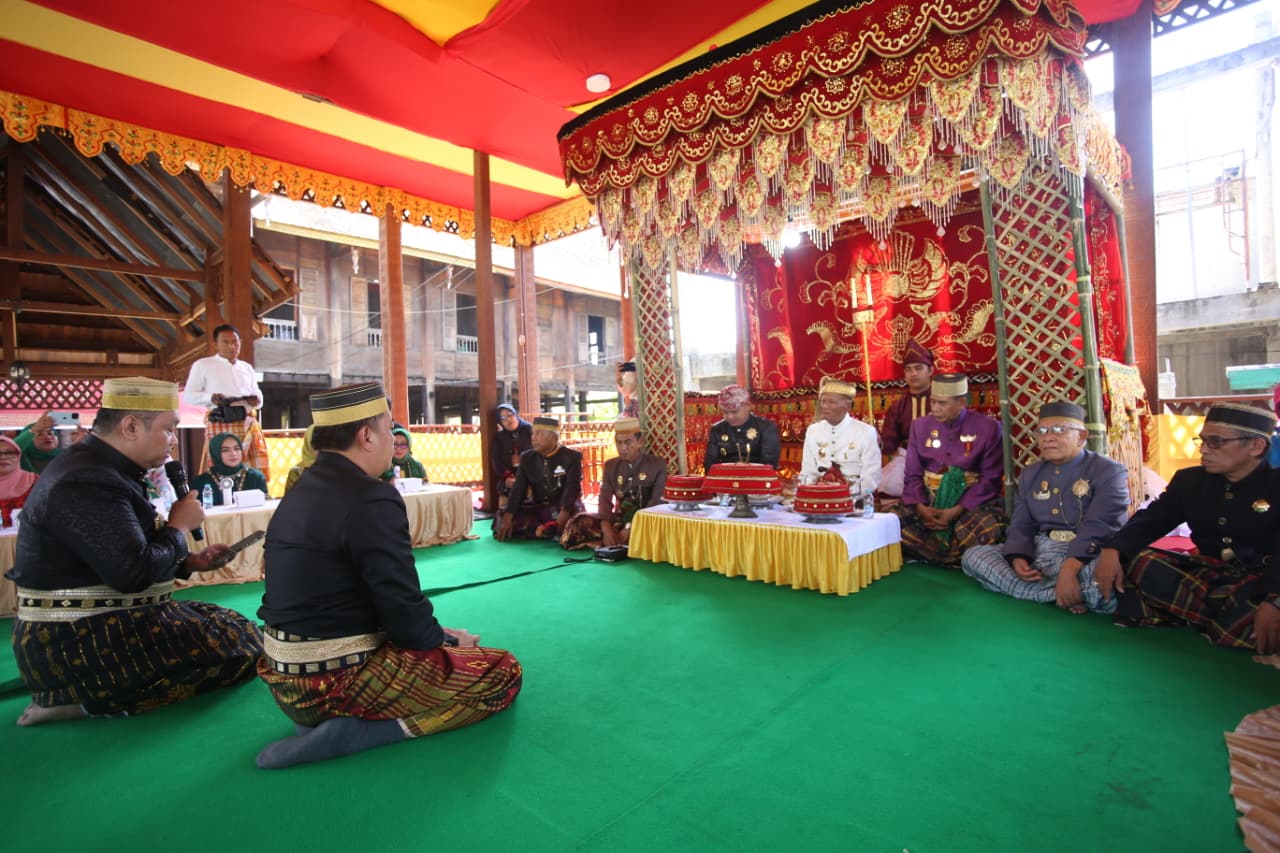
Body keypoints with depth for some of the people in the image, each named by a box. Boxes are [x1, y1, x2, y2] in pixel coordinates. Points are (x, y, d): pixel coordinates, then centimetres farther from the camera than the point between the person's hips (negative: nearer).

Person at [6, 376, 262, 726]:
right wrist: (179, 527, -12)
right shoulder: (87, 483, -22)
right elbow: (134, 573, -28)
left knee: (224, 621, 16)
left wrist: (188, 563, 6)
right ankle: (92, 699, -8)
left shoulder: (101, 471, 10)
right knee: (244, 643, -9)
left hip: (87, 629, 10)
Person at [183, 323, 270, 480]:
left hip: (248, 423, 4)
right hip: (220, 424, -4)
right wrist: (211, 398, -14)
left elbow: (257, 393, 26)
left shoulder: (247, 367, 22)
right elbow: (188, 395, 6)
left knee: (256, 472, -2)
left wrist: (257, 400, 1)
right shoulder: (202, 365, 8)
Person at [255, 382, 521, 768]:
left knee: (435, 642, 28)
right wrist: (448, 642, 0)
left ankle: (318, 718, 11)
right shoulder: (372, 500, -21)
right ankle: (352, 731, -9)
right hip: (339, 678, -9)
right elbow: (404, 612, -22)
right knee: (503, 672, -4)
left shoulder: (300, 490, 7)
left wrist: (438, 635, 10)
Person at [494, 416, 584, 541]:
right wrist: (507, 518, -18)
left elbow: (572, 489, -21)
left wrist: (563, 515, -37)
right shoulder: (527, 458, 4)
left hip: (564, 509, -5)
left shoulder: (572, 457, -9)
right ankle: (551, 531, -13)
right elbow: (518, 489, -4)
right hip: (537, 508, 5)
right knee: (503, 516, -15)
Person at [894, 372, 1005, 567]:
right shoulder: (920, 425, 8)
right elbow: (913, 475, 5)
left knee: (990, 528, -35)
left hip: (971, 502, -2)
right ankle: (954, 558, -16)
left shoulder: (988, 428, -1)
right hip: (927, 500, 3)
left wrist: (957, 510, -18)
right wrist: (920, 507, -15)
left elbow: (990, 479, -5)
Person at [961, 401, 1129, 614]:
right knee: (972, 555, -14)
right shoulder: (1030, 474, 15)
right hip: (1037, 555, 7)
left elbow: (1098, 528, -19)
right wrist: (1018, 559, -13)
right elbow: (1021, 526, 10)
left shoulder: (1108, 471, -4)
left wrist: (1069, 568, -34)